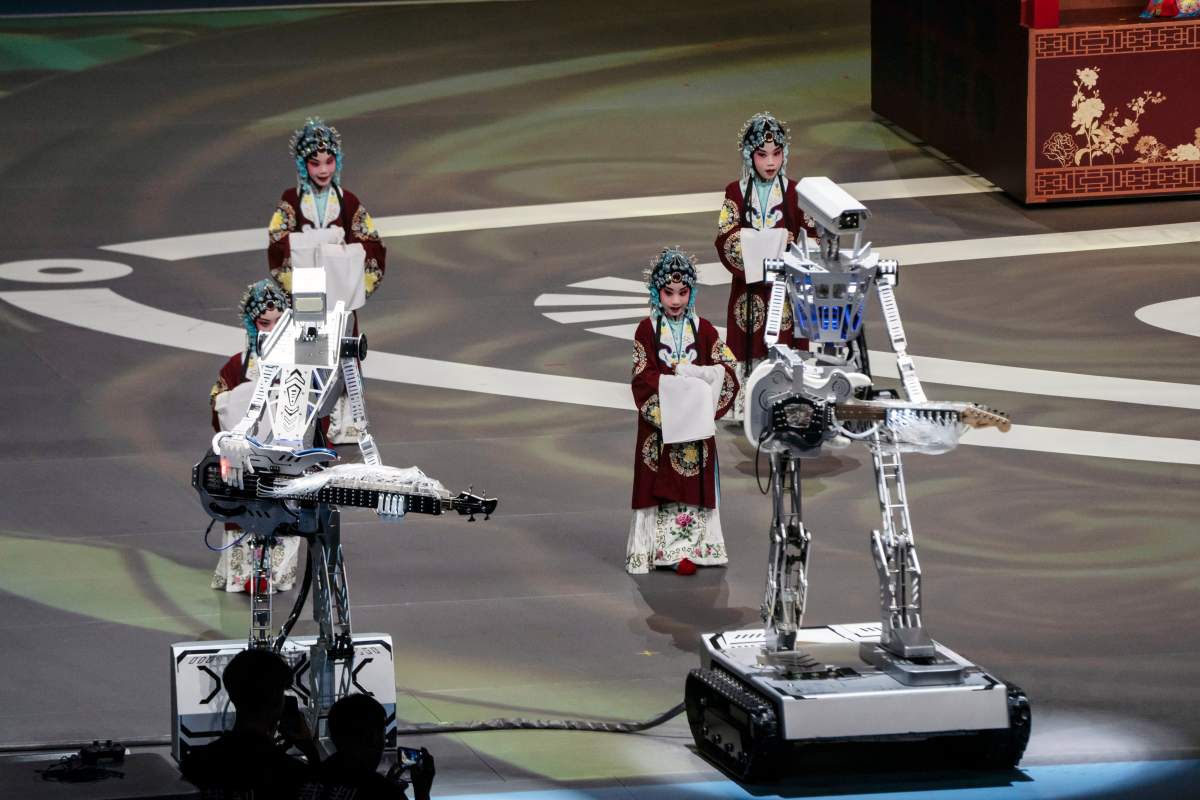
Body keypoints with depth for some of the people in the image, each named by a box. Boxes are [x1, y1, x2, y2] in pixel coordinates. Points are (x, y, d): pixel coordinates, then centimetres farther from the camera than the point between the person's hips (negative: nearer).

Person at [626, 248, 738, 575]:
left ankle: (687, 550, 4)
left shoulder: (704, 330, 6)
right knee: (661, 484, 0)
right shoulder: (647, 330, 0)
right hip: (659, 425, -2)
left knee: (693, 485, 1)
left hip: (696, 424, 2)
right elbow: (643, 376, -8)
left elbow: (724, 372, 1)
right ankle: (664, 547, 5)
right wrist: (681, 373, -18)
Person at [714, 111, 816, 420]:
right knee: (749, 347, 1)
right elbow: (725, 239, -5)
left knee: (785, 345, 0)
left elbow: (810, 236, 2)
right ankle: (745, 412, 9)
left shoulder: (794, 193, 2)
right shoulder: (736, 193, 1)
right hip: (749, 287, 0)